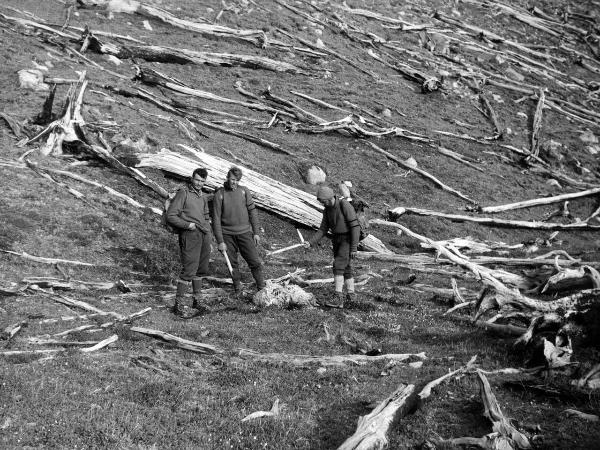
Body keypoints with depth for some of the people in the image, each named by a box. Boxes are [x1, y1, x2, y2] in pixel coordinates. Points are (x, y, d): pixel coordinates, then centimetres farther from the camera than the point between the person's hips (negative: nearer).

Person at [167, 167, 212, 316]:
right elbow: (170, 216, -7)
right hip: (190, 235, -7)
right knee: (189, 270, -11)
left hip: (204, 235, 8)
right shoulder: (183, 193, -4)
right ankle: (178, 304, -5)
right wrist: (187, 224, -18)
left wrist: (208, 240, 21)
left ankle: (197, 300, 24)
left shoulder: (203, 197, 18)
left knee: (201, 270, 12)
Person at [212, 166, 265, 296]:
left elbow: (252, 212, 6)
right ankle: (237, 289, 22)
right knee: (233, 264, 7)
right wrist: (220, 241, -9)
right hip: (227, 234, -1)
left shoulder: (244, 191, 0)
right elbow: (216, 219, -6)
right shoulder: (219, 194, -6)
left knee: (254, 261, -1)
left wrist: (256, 232, 2)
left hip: (244, 232, 1)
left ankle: (262, 288, 9)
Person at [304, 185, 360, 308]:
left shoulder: (345, 206, -20)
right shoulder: (327, 210, 4)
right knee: (345, 267, 14)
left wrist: (354, 248, -22)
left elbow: (355, 227, -21)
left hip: (348, 239, -8)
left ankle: (338, 298, -22)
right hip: (337, 240, 8)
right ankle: (350, 294, 28)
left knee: (338, 266, -18)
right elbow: (323, 229, 5)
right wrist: (310, 243, -9)